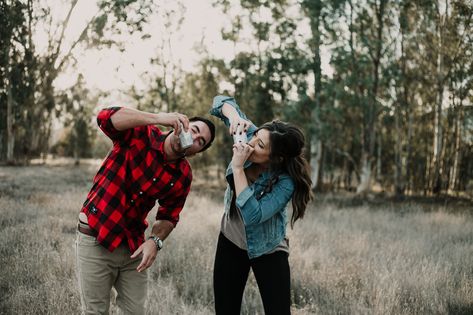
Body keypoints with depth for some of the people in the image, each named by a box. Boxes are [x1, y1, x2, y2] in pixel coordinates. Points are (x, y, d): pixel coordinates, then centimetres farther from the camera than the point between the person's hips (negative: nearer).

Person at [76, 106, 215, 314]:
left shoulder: (183, 176, -3)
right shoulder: (140, 135, -14)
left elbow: (168, 216, 6)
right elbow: (106, 117, -33)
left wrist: (155, 240, -15)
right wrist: (158, 118, -39)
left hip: (133, 246, 4)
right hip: (95, 239, -4)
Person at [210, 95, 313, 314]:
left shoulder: (286, 182, -31)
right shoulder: (250, 136, -17)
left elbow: (252, 215, -40)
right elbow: (223, 101, -7)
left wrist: (238, 167, -38)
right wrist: (234, 117, -31)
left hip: (267, 250, -5)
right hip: (230, 242, 5)